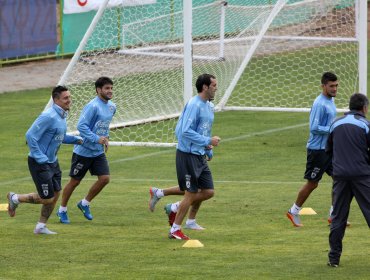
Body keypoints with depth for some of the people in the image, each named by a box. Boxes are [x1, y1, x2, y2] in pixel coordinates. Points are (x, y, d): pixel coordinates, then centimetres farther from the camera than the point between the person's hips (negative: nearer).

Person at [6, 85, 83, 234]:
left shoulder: (62, 116, 7)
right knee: (47, 199, -4)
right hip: (39, 164, -9)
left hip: (52, 162, 9)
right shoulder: (48, 116, -23)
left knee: (55, 195, 11)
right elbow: (30, 136, -24)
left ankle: (41, 227, 25)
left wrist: (77, 139, 8)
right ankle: (15, 199, 16)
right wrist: (41, 159, -23)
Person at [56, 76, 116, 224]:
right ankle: (62, 210, 21)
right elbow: (81, 126, -26)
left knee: (104, 178, -5)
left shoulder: (112, 107, 7)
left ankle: (85, 204, 16)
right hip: (83, 151, -7)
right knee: (75, 181, 3)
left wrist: (106, 137, 12)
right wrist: (97, 139, -30)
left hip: (98, 152, 7)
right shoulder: (93, 106, -20)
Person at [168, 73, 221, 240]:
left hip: (200, 156, 9)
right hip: (188, 155, -9)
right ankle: (175, 230, 8)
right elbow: (186, 131, -23)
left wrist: (208, 149, 10)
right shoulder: (194, 105, -17)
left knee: (208, 191, 5)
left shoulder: (209, 106, 13)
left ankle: (176, 209, 21)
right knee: (191, 193, -4)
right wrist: (208, 141, -20)